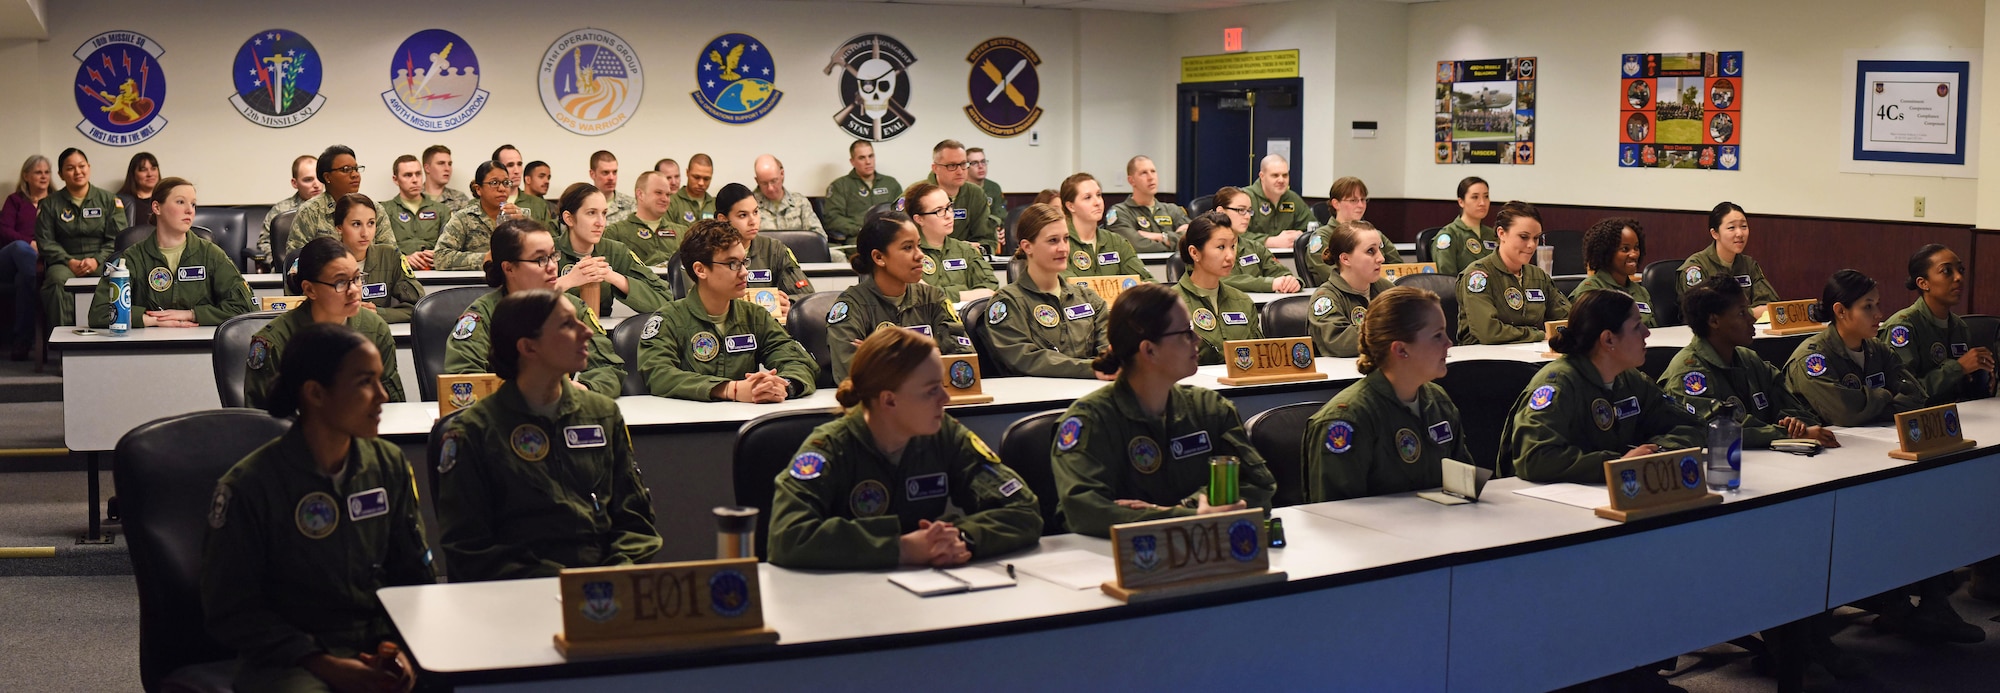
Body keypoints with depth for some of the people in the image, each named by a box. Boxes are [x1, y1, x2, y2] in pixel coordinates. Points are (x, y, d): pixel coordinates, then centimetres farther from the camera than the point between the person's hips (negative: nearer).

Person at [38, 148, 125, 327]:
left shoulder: (109, 200, 14)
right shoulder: (49, 205, 16)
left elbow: (117, 239, 5)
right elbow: (45, 241, 8)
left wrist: (97, 260, -12)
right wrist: (69, 262, -9)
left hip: (101, 261, -1)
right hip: (65, 262, 1)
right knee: (57, 281, -36)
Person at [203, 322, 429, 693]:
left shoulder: (390, 466, 7)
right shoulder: (248, 485, -6)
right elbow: (230, 611, -5)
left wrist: (402, 648, -6)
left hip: (382, 645, 4)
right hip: (287, 659, -4)